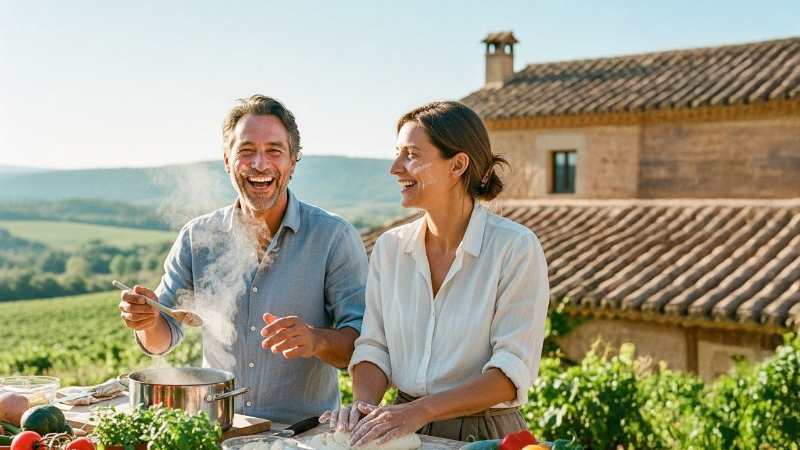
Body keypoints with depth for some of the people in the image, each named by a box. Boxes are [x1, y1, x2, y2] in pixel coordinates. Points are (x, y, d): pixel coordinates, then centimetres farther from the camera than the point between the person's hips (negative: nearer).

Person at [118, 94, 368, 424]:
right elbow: (163, 339, 11)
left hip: (305, 433, -3)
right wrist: (148, 321, -11)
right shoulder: (197, 238, 6)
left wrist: (316, 340, -27)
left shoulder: (335, 237, -3)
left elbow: (365, 343, -7)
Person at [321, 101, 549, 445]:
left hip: (484, 435, -3)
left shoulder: (516, 248, -9)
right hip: (404, 431, 3)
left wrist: (421, 410, -21)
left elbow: (513, 369, -13)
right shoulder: (389, 247, 6)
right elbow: (374, 346, 7)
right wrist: (363, 403, -12)